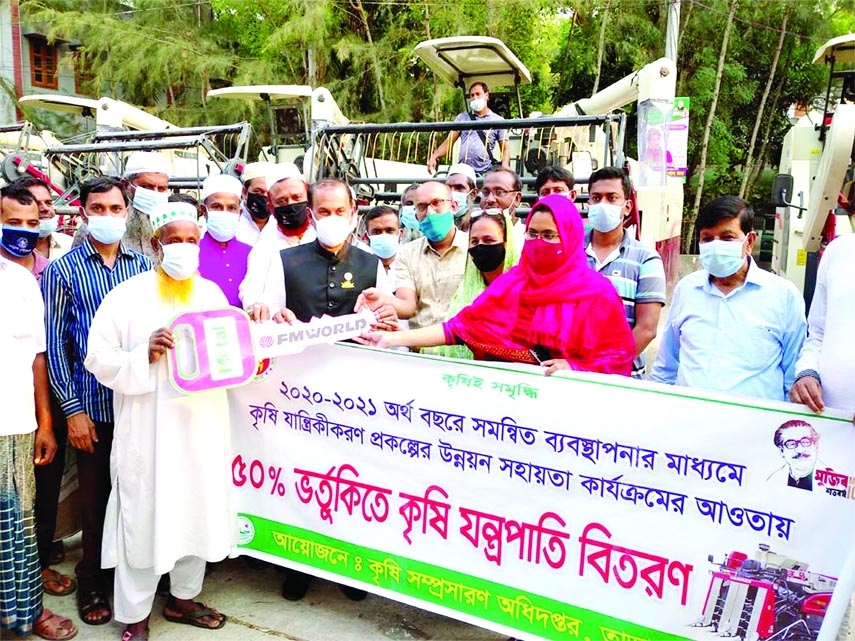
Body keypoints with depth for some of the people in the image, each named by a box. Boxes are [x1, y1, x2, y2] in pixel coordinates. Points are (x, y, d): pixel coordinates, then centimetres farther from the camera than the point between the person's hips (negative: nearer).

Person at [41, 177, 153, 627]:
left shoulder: (143, 265, 6)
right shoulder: (62, 270, -1)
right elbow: (53, 344, -3)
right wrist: (72, 409, -7)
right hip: (92, 405, -2)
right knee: (96, 498, 11)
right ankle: (91, 583, 30)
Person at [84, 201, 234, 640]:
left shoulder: (212, 293, 8)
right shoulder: (128, 295, -5)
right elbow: (100, 358, -8)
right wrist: (144, 356, -23)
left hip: (203, 425, 5)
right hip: (148, 430, -4)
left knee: (199, 510, 14)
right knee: (144, 518, 4)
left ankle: (182, 597, 35)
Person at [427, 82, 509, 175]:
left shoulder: (498, 120, 10)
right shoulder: (462, 117, 17)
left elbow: (505, 149, 8)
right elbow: (449, 141, 12)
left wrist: (504, 169, -11)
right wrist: (434, 157, -6)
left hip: (486, 172, -2)